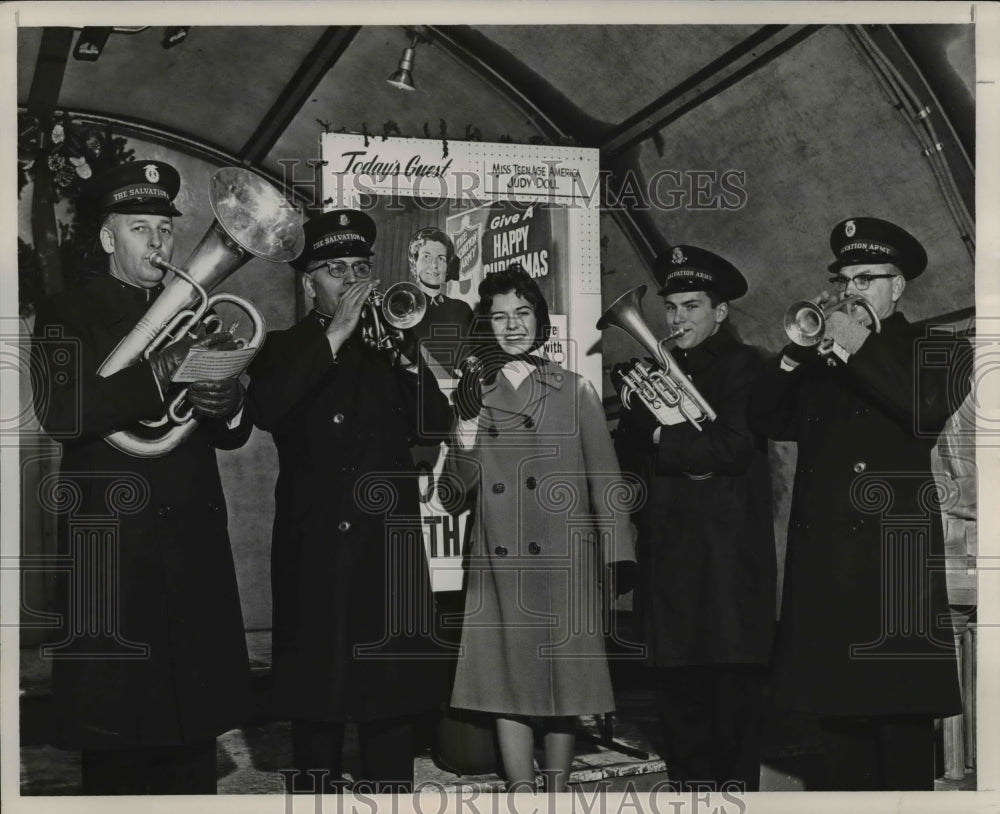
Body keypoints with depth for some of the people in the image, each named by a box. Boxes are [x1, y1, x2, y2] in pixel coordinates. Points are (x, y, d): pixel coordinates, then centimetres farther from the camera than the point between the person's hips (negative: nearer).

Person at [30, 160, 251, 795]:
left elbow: (232, 435, 14)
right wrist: (165, 369, -25)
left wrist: (228, 404, -10)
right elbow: (61, 414, -16)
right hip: (113, 550, -4)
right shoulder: (67, 316, 2)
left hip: (195, 546, 4)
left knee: (195, 723, 3)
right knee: (117, 735, -3)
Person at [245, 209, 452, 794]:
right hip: (314, 553, -1)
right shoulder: (286, 349, 9)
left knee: (392, 698, 0)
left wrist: (406, 351, -12)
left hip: (389, 549, 1)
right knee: (316, 700, 1)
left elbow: (434, 426, 1)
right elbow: (265, 410, -13)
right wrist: (336, 335, -16)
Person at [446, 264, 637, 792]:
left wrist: (615, 555, -5)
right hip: (499, 565, 2)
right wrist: (469, 423, -10)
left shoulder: (575, 391, 5)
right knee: (508, 688, 1)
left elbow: (605, 479, 2)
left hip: (563, 560, -1)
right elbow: (460, 483, 5)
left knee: (564, 687, 1)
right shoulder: (475, 392, 10)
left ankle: (558, 793, 11)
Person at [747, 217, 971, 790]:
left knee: (903, 720, -6)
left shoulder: (939, 353, 9)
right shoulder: (818, 364, 21)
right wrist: (798, 349, -2)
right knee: (838, 716, 4)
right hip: (824, 564, 4)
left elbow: (929, 411, -12)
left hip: (897, 567, -4)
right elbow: (765, 419, 9)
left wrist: (857, 351, -10)